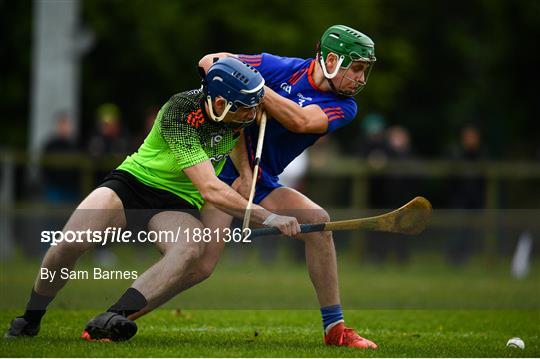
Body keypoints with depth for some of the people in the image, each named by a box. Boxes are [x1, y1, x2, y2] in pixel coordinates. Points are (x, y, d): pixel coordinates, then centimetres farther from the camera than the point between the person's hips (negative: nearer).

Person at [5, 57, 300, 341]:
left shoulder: (242, 113, -12)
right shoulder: (178, 113, -28)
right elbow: (210, 190, -33)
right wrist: (267, 217, -35)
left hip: (178, 205, 3)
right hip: (134, 181, -3)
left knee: (190, 249, -34)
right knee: (70, 243, -27)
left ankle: (106, 323, -41)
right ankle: (29, 320, 1)